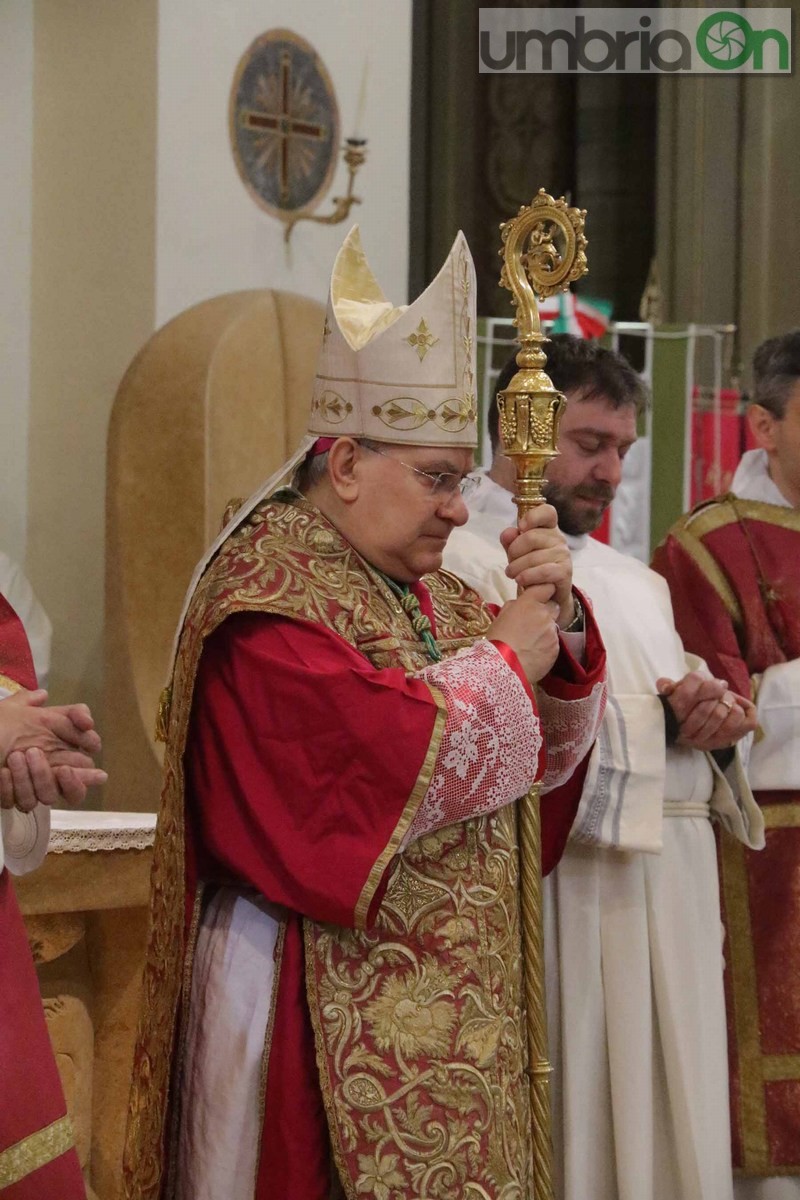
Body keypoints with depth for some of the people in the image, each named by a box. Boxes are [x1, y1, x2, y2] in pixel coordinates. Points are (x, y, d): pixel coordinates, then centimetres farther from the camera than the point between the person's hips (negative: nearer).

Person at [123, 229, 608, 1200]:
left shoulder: (425, 585, 14)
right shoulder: (270, 588, -13)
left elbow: (545, 749, 14)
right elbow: (383, 759, -26)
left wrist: (558, 621, -3)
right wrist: (504, 661, -11)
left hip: (443, 1000, 9)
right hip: (323, 1001, -8)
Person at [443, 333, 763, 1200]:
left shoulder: (636, 583, 21)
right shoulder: (461, 562, -7)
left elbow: (689, 712, 21)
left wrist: (714, 715, -1)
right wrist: (656, 719, -19)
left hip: (671, 888, 8)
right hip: (560, 892, -8)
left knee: (663, 1123, 9)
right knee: (571, 1128, -5)